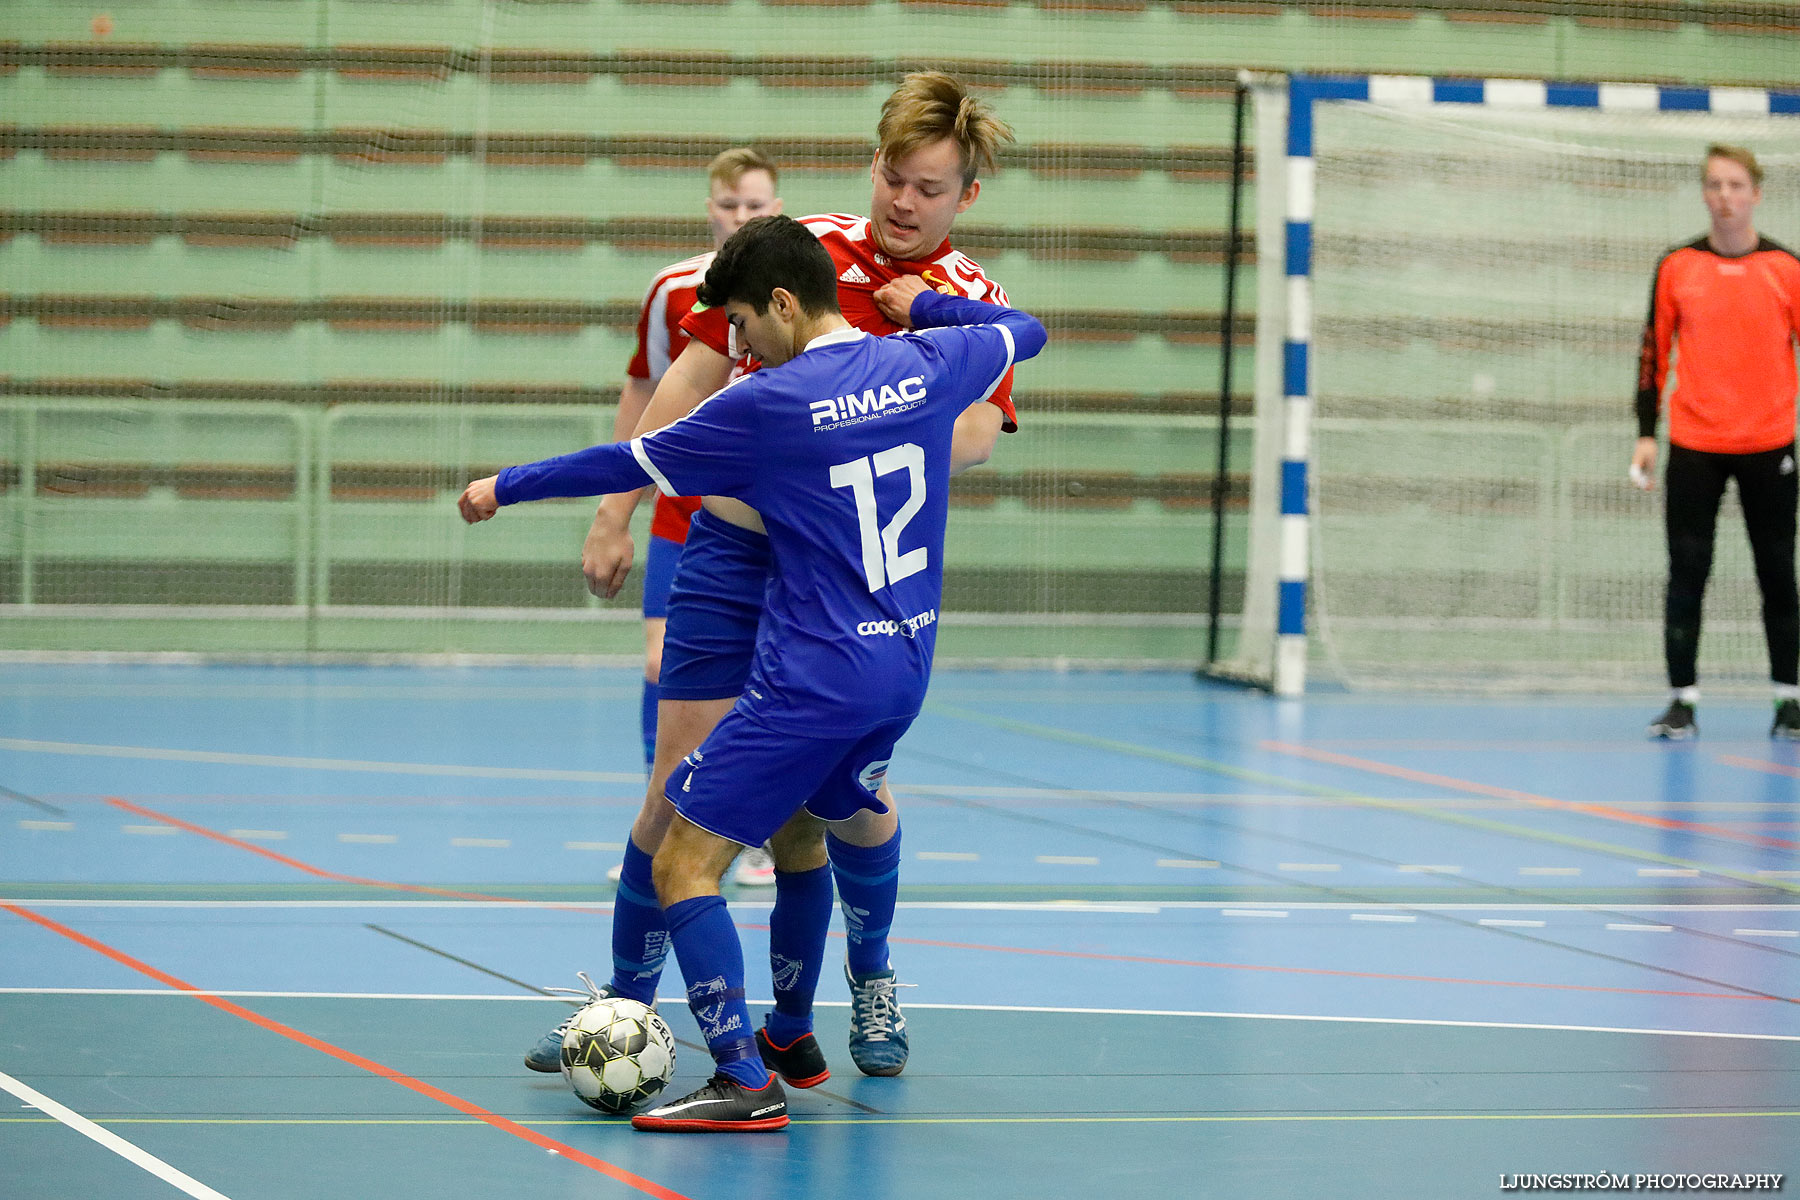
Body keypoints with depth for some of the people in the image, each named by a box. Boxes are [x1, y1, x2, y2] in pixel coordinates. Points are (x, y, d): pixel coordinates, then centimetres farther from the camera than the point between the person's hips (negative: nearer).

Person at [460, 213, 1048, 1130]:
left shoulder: (768, 403, -13)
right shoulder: (924, 365, 3)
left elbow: (629, 465, -2)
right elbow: (1023, 330, 24)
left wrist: (507, 487, 10)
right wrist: (925, 305, 29)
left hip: (814, 680, -8)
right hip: (905, 669, 8)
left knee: (683, 866, -5)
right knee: (794, 830, 29)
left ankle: (746, 1083, -15)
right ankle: (790, 1040, 38)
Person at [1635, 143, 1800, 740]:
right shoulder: (1677, 267, 3)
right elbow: (1654, 352, 7)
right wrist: (1646, 433, 2)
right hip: (1694, 449, 0)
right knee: (1686, 576, -3)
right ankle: (1682, 701, 1)